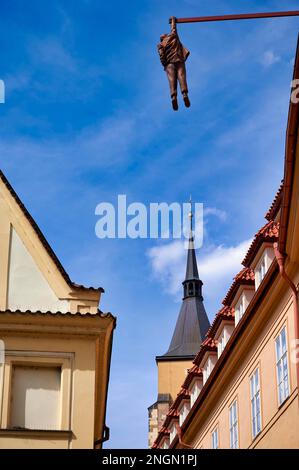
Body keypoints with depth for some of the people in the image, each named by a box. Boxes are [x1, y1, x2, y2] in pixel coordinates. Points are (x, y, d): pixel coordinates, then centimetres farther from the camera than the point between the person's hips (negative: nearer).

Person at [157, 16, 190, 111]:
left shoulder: (161, 45, 15)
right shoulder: (173, 36, 20)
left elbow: (162, 56, 1)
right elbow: (174, 28, 39)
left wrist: (164, 65, 7)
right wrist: (173, 20, 54)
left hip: (169, 62, -1)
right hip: (179, 60, 1)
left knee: (172, 79, -16)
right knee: (181, 77, -16)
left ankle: (174, 96, -38)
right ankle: (185, 94, -39)